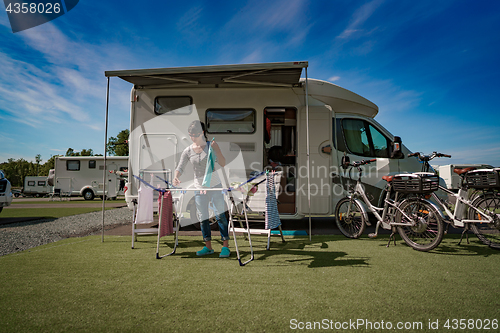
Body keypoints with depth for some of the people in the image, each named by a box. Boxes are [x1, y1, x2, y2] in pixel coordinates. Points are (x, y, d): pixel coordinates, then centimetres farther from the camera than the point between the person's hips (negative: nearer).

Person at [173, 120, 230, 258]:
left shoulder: (211, 146, -5)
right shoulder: (187, 151, 1)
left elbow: (222, 163, -12)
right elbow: (180, 168, -2)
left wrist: (216, 148, -24)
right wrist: (176, 177, -23)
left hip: (215, 185, -3)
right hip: (199, 187, 3)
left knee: (220, 215, -6)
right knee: (202, 218, 7)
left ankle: (225, 246, 3)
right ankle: (208, 246, 20)